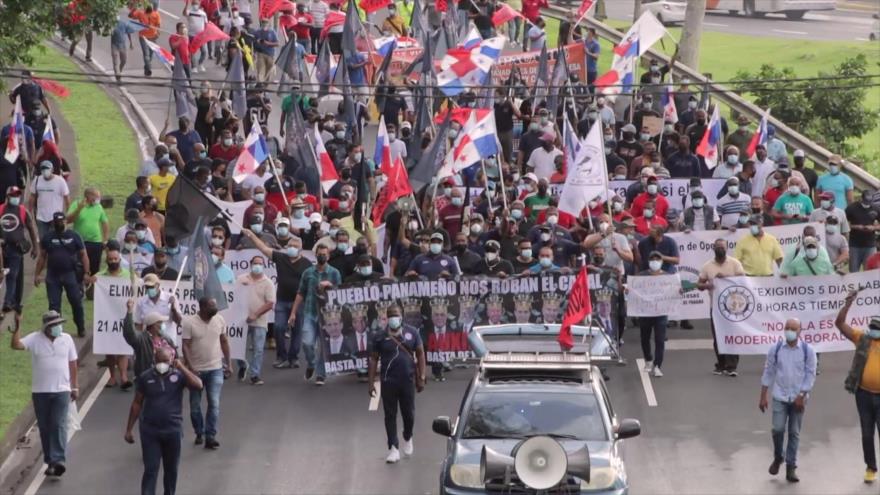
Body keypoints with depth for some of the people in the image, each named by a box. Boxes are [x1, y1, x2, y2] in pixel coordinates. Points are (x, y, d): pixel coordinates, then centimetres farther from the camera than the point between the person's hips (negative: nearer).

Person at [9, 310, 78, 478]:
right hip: (40, 391, 1)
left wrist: (74, 387, 10)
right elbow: (15, 345, -16)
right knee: (44, 428, 6)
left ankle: (58, 460, -19)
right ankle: (50, 461, 16)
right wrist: (18, 327, -27)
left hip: (61, 390, -1)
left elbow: (72, 363, 9)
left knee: (59, 426, -11)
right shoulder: (35, 339, -2)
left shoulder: (67, 339, 3)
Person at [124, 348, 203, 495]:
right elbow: (137, 403, 6)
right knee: (150, 470, -5)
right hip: (149, 431, -1)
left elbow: (198, 385, -18)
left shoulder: (178, 375, -2)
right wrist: (129, 429, 5)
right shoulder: (145, 377, 0)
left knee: (171, 469, 14)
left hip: (173, 430, 1)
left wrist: (181, 367, -19)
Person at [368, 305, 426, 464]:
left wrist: (421, 378, -1)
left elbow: (420, 355, 5)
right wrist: (371, 382, -4)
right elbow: (374, 359, 3)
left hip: (408, 381, 0)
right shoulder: (380, 338, 3)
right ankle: (394, 449, 3)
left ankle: (408, 438, 35)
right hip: (388, 382, 0)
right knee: (390, 415, 0)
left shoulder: (412, 333, 4)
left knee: (409, 414, 6)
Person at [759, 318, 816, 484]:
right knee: (778, 429, -9)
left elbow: (810, 375, -2)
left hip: (798, 399, 0)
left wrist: (801, 396, -10)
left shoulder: (807, 351, -4)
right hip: (780, 397, 0)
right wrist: (763, 397, 3)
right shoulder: (775, 349, -1)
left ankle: (791, 468, 11)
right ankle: (777, 458, 18)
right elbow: (768, 372, 4)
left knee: (794, 433, 4)